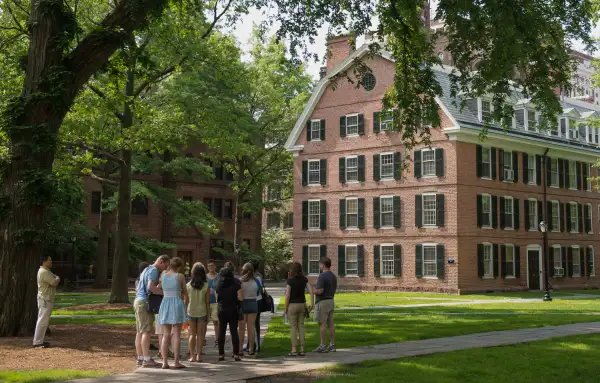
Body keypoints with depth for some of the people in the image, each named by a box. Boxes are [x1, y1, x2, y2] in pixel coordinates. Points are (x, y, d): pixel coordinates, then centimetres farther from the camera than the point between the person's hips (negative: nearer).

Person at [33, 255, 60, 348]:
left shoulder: (46, 271, 16)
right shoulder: (44, 272, -18)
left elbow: (54, 281, 20)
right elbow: (54, 283, -22)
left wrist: (56, 279, -1)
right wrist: (57, 279, -3)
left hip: (47, 299, 11)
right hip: (45, 299, -11)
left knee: (44, 320, 14)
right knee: (42, 320, -10)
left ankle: (39, 340, 19)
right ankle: (37, 342, -9)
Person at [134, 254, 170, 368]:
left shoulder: (146, 269, 22)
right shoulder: (154, 270, -9)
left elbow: (137, 289, 27)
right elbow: (151, 287, -24)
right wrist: (165, 293, -21)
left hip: (138, 300, 10)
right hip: (145, 302, -10)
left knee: (140, 332, 9)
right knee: (146, 331, -11)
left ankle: (140, 358, 10)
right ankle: (146, 359, -14)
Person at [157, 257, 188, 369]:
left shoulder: (163, 275, 7)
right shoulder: (180, 276, -2)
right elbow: (185, 292, 6)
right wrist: (185, 301, 23)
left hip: (165, 303, 4)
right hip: (177, 303, -4)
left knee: (165, 335, 5)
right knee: (176, 334, -2)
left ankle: (165, 362, 1)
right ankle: (176, 362, -4)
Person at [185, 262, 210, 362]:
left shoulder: (188, 285, -4)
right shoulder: (206, 286, -8)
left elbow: (186, 301, 1)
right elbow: (207, 302, -5)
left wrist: (185, 312, 11)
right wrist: (208, 313, 5)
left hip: (191, 312, 1)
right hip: (202, 312, -1)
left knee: (192, 334, 10)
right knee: (200, 334, 7)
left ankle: (192, 356, 7)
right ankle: (198, 355, 4)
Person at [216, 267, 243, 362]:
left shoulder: (219, 285, 2)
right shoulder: (235, 284, -5)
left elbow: (217, 298, 2)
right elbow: (240, 298, -10)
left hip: (222, 310, 2)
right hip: (233, 310, -1)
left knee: (221, 332, 8)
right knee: (234, 332, 3)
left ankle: (221, 354, 6)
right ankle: (236, 354, -1)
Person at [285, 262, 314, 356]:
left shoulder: (290, 280, -11)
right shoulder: (304, 279, 3)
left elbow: (287, 296, -14)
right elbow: (311, 291, -5)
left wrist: (285, 308, -5)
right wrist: (312, 304, -2)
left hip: (292, 305, -4)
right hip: (302, 305, 4)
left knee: (293, 327, 0)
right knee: (301, 326, 8)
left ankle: (294, 350, -1)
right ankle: (302, 350, 5)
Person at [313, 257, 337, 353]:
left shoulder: (322, 276, -16)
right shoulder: (333, 276, 11)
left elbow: (320, 291, -22)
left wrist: (313, 292, -3)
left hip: (323, 302, -9)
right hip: (331, 301, 9)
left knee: (322, 324, -5)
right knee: (330, 324, 8)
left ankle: (323, 346, -5)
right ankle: (332, 345, 8)